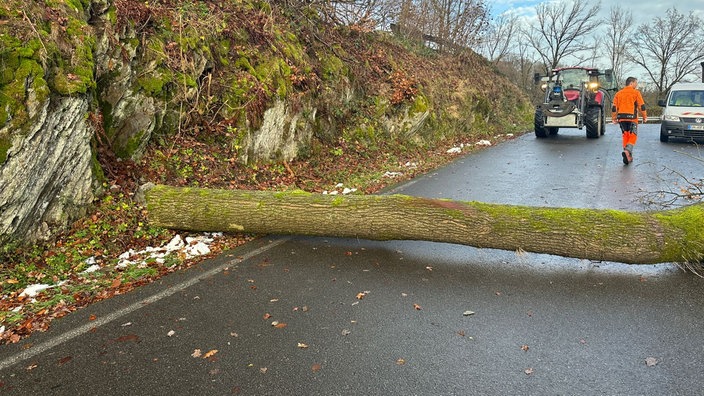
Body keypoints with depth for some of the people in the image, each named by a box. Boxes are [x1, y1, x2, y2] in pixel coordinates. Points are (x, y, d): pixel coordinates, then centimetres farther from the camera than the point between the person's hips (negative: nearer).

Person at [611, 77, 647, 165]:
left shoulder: (618, 93, 12)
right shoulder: (636, 93, 0)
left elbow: (614, 107, 9)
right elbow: (642, 106, -3)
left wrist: (614, 118, 14)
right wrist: (645, 117, 6)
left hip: (621, 118, 4)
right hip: (632, 118, -4)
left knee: (625, 136, 12)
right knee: (633, 136, 2)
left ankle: (628, 156, 12)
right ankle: (627, 150, -24)